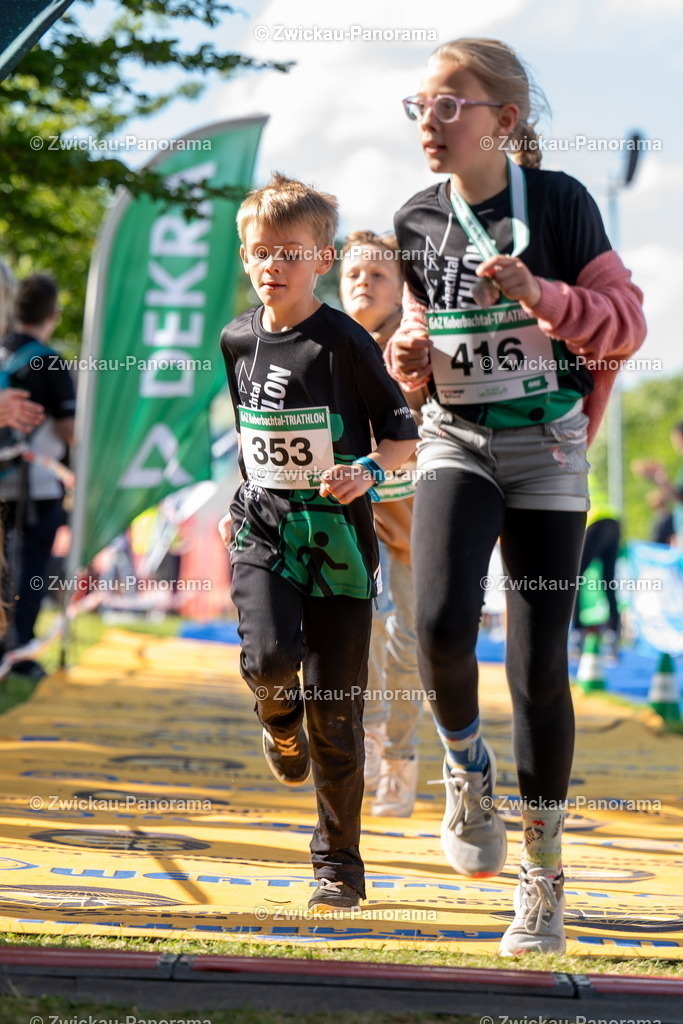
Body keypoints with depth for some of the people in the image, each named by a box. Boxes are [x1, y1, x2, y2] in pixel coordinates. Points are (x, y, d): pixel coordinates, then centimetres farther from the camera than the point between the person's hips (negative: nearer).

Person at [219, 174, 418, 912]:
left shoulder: (345, 343, -8)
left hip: (336, 538, -3)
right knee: (269, 657, -25)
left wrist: (368, 471, -23)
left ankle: (339, 864, 13)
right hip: (263, 531, 3)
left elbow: (404, 436, -4)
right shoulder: (237, 340, 6)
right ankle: (281, 722, 13)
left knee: (335, 712, 0)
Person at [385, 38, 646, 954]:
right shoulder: (418, 223, 5)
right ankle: (468, 768, 9)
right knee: (440, 625, -23)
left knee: (539, 664, -2)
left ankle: (543, 877, 13)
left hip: (545, 446, -2)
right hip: (456, 441, 2)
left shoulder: (560, 202, -7)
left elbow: (626, 325, -6)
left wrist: (542, 295, -22)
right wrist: (409, 357, -4)